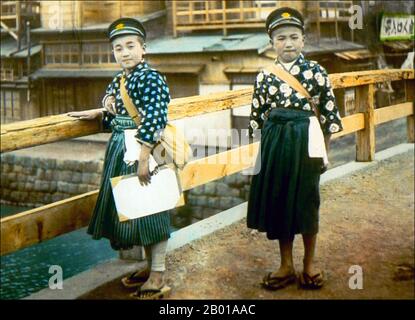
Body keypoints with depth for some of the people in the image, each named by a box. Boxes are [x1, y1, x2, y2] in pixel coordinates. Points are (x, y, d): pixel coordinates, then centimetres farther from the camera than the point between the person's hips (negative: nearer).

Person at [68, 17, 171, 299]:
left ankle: (158, 277, 7)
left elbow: (154, 119, -22)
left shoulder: (151, 78, -14)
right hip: (119, 149, 9)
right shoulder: (117, 81, 12)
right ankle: (150, 266, 29)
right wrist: (103, 111, -2)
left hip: (142, 149, -9)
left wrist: (144, 157, -26)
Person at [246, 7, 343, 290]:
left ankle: (310, 262, 26)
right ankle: (286, 265, 23)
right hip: (274, 143, 2)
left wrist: (324, 152, 1)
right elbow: (257, 118, 8)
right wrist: (258, 151, 7)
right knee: (277, 202, 8)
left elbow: (329, 116, 1)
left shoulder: (317, 72, -3)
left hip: (305, 141, -2)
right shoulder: (265, 76, 3)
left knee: (306, 202, 7)